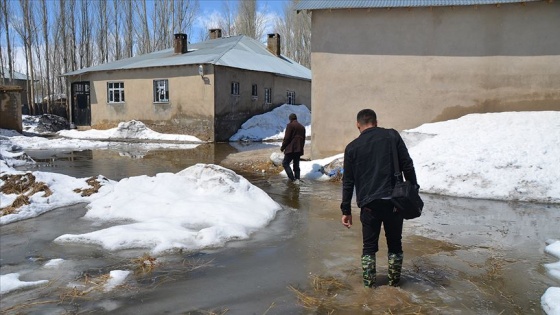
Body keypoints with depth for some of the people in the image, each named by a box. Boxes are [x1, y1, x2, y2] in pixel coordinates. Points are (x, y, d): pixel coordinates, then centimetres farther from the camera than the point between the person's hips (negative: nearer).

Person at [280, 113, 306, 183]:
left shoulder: (290, 125, -6)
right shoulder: (302, 127, 16)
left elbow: (286, 138, -12)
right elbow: (303, 139, 20)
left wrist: (282, 147, -2)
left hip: (291, 149, -7)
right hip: (299, 150, 7)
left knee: (285, 163, -2)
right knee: (296, 164, 12)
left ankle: (292, 179, -13)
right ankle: (297, 179, 7)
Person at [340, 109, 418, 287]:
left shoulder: (352, 147, 4)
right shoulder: (392, 136, 3)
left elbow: (348, 182, 4)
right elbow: (407, 166, -1)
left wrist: (346, 210, 8)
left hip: (369, 204, 0)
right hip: (393, 200, 0)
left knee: (369, 245, 13)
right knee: (395, 244, 16)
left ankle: (368, 281, 17)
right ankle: (394, 280, 26)